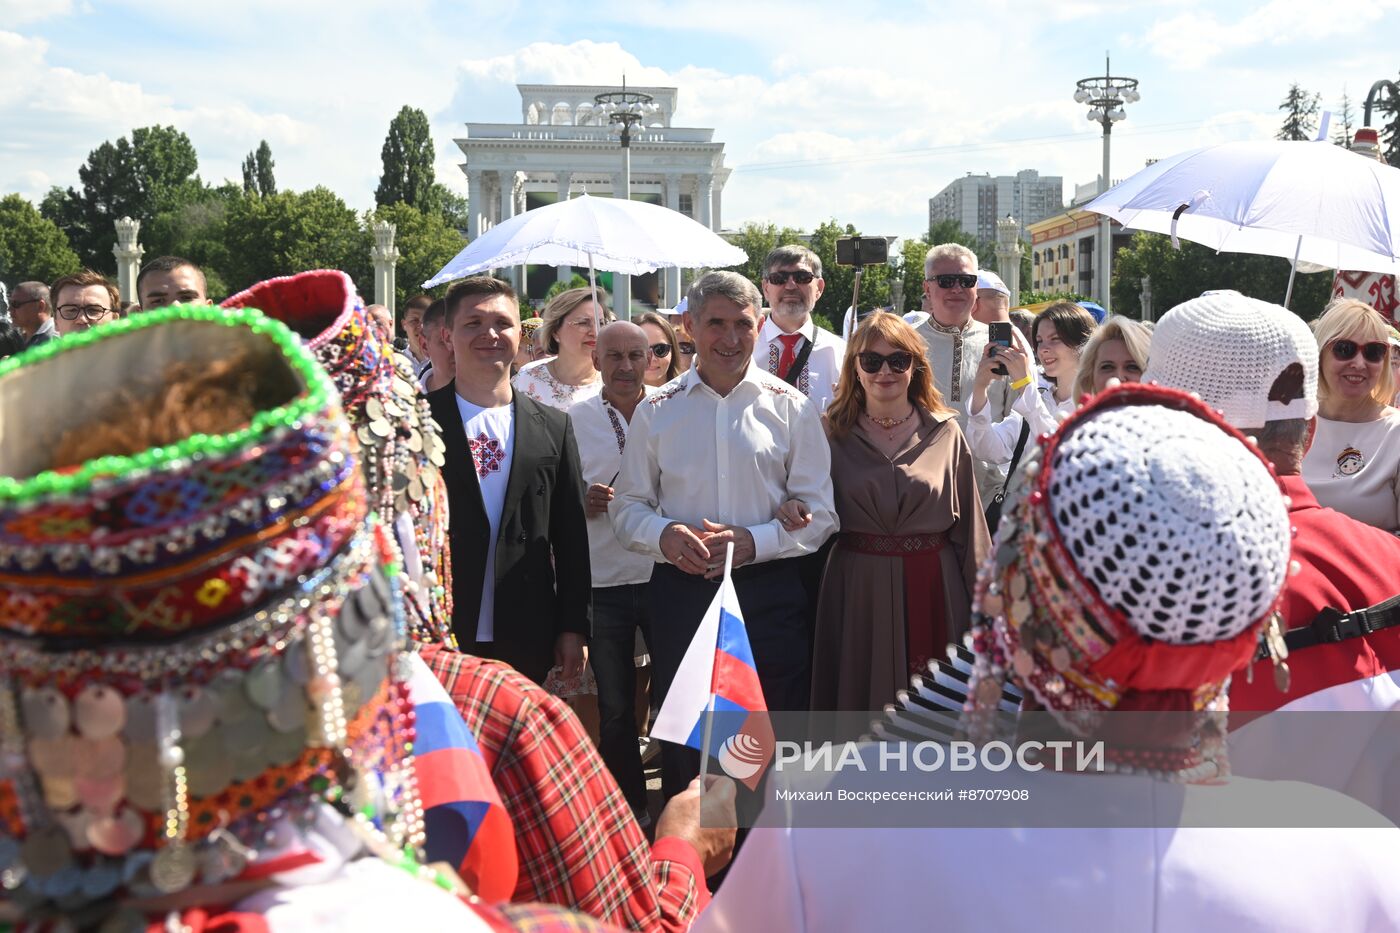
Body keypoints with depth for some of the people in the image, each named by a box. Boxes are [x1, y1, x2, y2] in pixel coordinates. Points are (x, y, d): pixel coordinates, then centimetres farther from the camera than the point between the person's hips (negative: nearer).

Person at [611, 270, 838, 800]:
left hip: (768, 594, -1)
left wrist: (752, 541, -16)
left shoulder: (791, 408, 3)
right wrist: (665, 535, -14)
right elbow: (627, 507, 8)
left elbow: (820, 513, 1)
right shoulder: (656, 412, 6)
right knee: (682, 744, 10)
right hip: (679, 593, 1)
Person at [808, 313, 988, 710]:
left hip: (933, 589, 1)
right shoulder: (833, 434, 2)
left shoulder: (945, 432, 3)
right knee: (860, 695, 9)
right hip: (858, 591, 0)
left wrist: (981, 606, 4)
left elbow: (969, 524, 4)